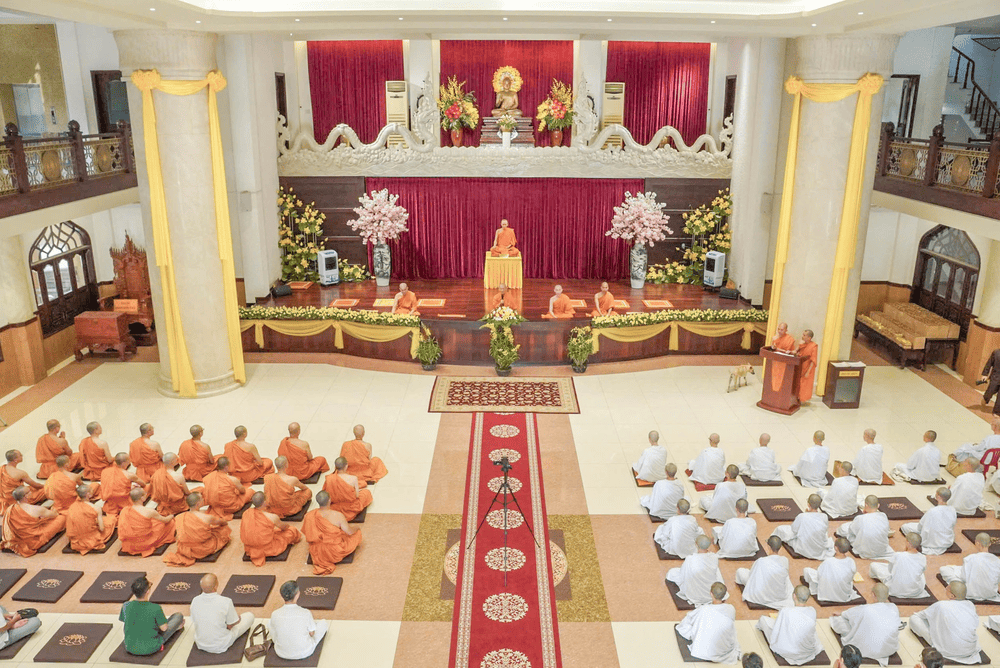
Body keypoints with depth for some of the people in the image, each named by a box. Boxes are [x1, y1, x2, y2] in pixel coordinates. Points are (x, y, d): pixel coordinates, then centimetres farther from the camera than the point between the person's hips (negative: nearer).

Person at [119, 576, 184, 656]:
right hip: (151, 648, -4)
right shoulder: (155, 608, -27)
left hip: (130, 649, 5)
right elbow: (164, 628, -14)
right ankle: (176, 626, 48)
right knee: (178, 616, 12)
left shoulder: (126, 606, -16)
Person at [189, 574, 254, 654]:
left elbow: (194, 621, 3)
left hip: (200, 645, 5)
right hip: (221, 647, -4)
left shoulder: (195, 601, -14)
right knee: (250, 616, 10)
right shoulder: (226, 602, -27)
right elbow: (230, 626, -13)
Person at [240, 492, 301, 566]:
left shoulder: (246, 513, -11)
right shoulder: (272, 517, -23)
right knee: (292, 530, 8)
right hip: (267, 550, -5)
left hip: (249, 548, 5)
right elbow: (284, 527, -1)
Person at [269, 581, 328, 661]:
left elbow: (274, 639, -5)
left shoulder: (275, 615, -19)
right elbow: (312, 634, -8)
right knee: (324, 622, 17)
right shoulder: (306, 613, -25)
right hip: (304, 653, -2)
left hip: (282, 654, 2)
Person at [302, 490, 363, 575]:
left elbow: (308, 535, -1)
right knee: (357, 533, 13)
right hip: (336, 552, -4)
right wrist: (356, 529, 11)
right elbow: (349, 532, -13)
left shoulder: (309, 515, -14)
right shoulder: (338, 516, -24)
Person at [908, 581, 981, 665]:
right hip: (970, 650, 6)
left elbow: (923, 614, 3)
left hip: (948, 651, -6)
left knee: (913, 618, -1)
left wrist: (915, 614, 28)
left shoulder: (941, 606, -15)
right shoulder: (970, 605, -3)